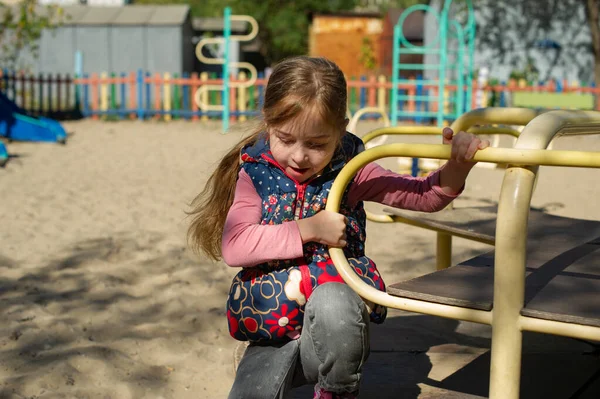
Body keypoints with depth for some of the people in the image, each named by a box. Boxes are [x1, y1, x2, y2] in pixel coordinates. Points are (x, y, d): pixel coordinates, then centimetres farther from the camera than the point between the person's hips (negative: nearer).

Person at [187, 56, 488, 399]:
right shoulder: (256, 175, -2)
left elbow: (425, 195, 1)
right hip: (274, 317, 0)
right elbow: (233, 248, -15)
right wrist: (309, 229, -19)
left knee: (330, 302, -36)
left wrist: (458, 166, -20)